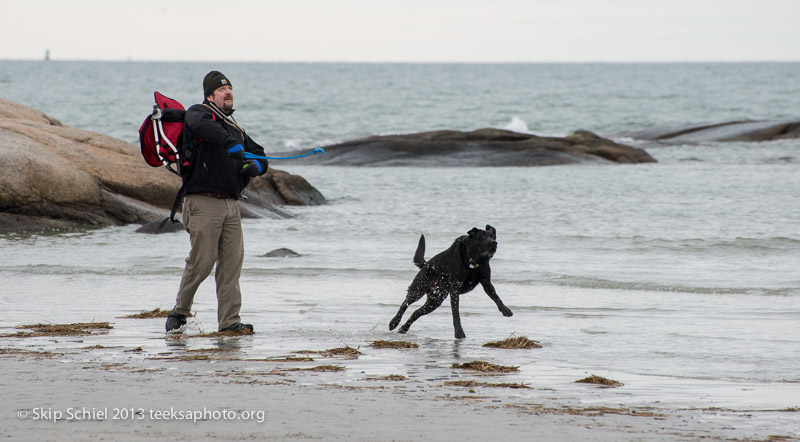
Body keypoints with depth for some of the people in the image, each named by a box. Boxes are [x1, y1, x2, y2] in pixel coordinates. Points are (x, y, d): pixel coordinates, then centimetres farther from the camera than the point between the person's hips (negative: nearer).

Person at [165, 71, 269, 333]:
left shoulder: (234, 127, 24)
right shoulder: (198, 113, 1)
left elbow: (258, 154, 28)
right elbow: (204, 126, -24)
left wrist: (255, 167, 2)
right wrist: (231, 143, -40)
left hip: (231, 204, 7)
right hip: (203, 202, -7)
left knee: (232, 260, 0)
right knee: (201, 261, -7)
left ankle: (229, 320, 3)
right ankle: (179, 312, 9)